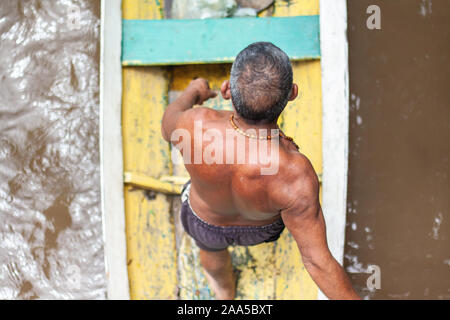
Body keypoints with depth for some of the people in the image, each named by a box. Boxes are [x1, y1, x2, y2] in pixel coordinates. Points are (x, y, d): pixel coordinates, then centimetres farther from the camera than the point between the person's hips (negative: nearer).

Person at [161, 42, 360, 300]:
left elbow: (168, 128, -16)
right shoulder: (294, 175, -47)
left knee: (213, 249, 37)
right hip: (264, 225, 0)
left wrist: (190, 94, 5)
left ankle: (225, 289, 69)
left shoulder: (196, 126, -43)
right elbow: (317, 261, -39)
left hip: (207, 220, 0)